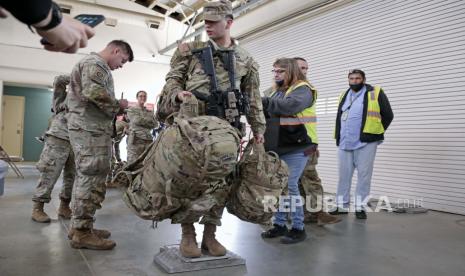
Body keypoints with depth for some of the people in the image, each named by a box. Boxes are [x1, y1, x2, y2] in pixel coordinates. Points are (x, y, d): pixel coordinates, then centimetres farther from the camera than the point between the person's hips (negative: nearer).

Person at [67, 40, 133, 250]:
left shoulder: (96, 65, 26)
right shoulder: (95, 64, -7)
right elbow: (95, 94, -22)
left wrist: (115, 109, 12)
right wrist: (118, 106, -8)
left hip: (88, 128, 11)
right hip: (91, 130, -11)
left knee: (85, 178, 13)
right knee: (92, 180, -8)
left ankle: (79, 226, 21)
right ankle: (82, 232, -3)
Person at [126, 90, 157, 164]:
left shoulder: (150, 112, 24)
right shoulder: (131, 109, 14)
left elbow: (154, 124, 8)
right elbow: (136, 120, -3)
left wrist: (141, 120, 3)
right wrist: (148, 120, 8)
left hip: (148, 139, 4)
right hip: (135, 139, -3)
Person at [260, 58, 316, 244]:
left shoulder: (302, 89, -5)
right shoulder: (277, 91, 19)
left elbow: (290, 106, -25)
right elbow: (269, 113, 15)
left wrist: (264, 101, -22)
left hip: (296, 147, -7)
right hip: (278, 147, 7)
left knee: (290, 186, -9)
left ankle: (298, 228, 5)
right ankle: (279, 224, 21)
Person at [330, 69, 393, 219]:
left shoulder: (375, 93, 0)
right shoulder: (344, 96, 17)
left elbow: (388, 115, 2)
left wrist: (375, 133, 0)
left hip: (365, 142, -5)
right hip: (344, 143, 5)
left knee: (363, 175, -1)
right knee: (344, 175, 7)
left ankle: (360, 207, 8)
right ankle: (342, 206, 16)